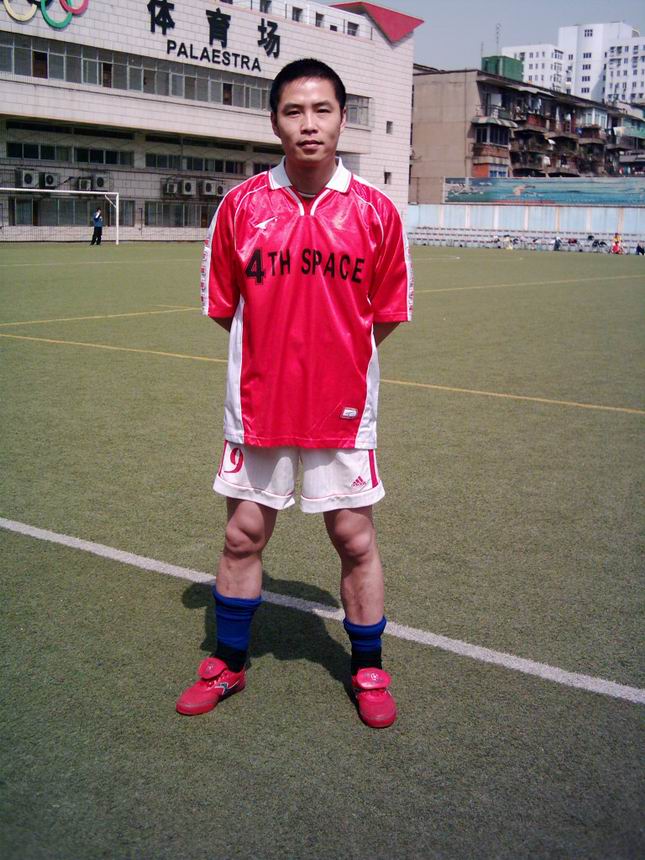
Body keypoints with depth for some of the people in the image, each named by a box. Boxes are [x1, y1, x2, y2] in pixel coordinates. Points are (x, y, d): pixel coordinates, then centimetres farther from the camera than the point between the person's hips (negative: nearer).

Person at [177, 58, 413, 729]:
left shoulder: (375, 211, -3)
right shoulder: (241, 205, -2)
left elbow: (385, 315, 5)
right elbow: (222, 305, 6)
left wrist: (339, 359, 1)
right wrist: (279, 352, 5)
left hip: (343, 406, -1)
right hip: (256, 404, 1)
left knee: (355, 541, 8)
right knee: (243, 536, 12)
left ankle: (368, 669, 29)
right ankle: (229, 663, 33)